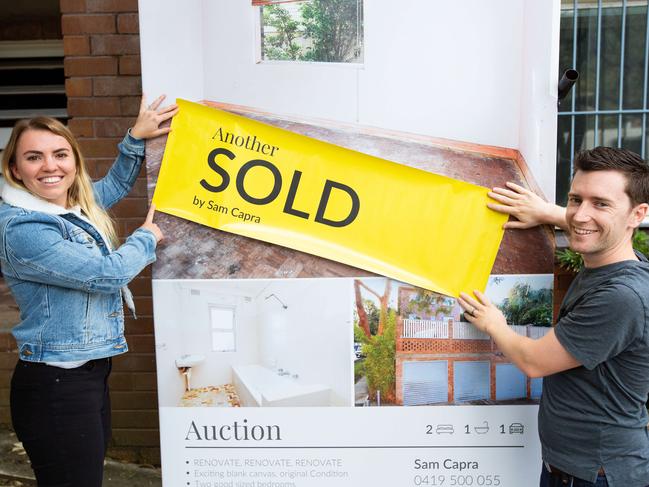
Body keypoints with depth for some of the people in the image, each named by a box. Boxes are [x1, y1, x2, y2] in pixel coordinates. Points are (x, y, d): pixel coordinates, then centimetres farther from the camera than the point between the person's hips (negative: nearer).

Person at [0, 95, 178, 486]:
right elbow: (108, 273, -21)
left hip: (91, 371, 8)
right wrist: (147, 237, -4)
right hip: (55, 386, -8)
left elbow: (117, 184, 25)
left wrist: (136, 138, 14)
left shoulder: (75, 206, 6)